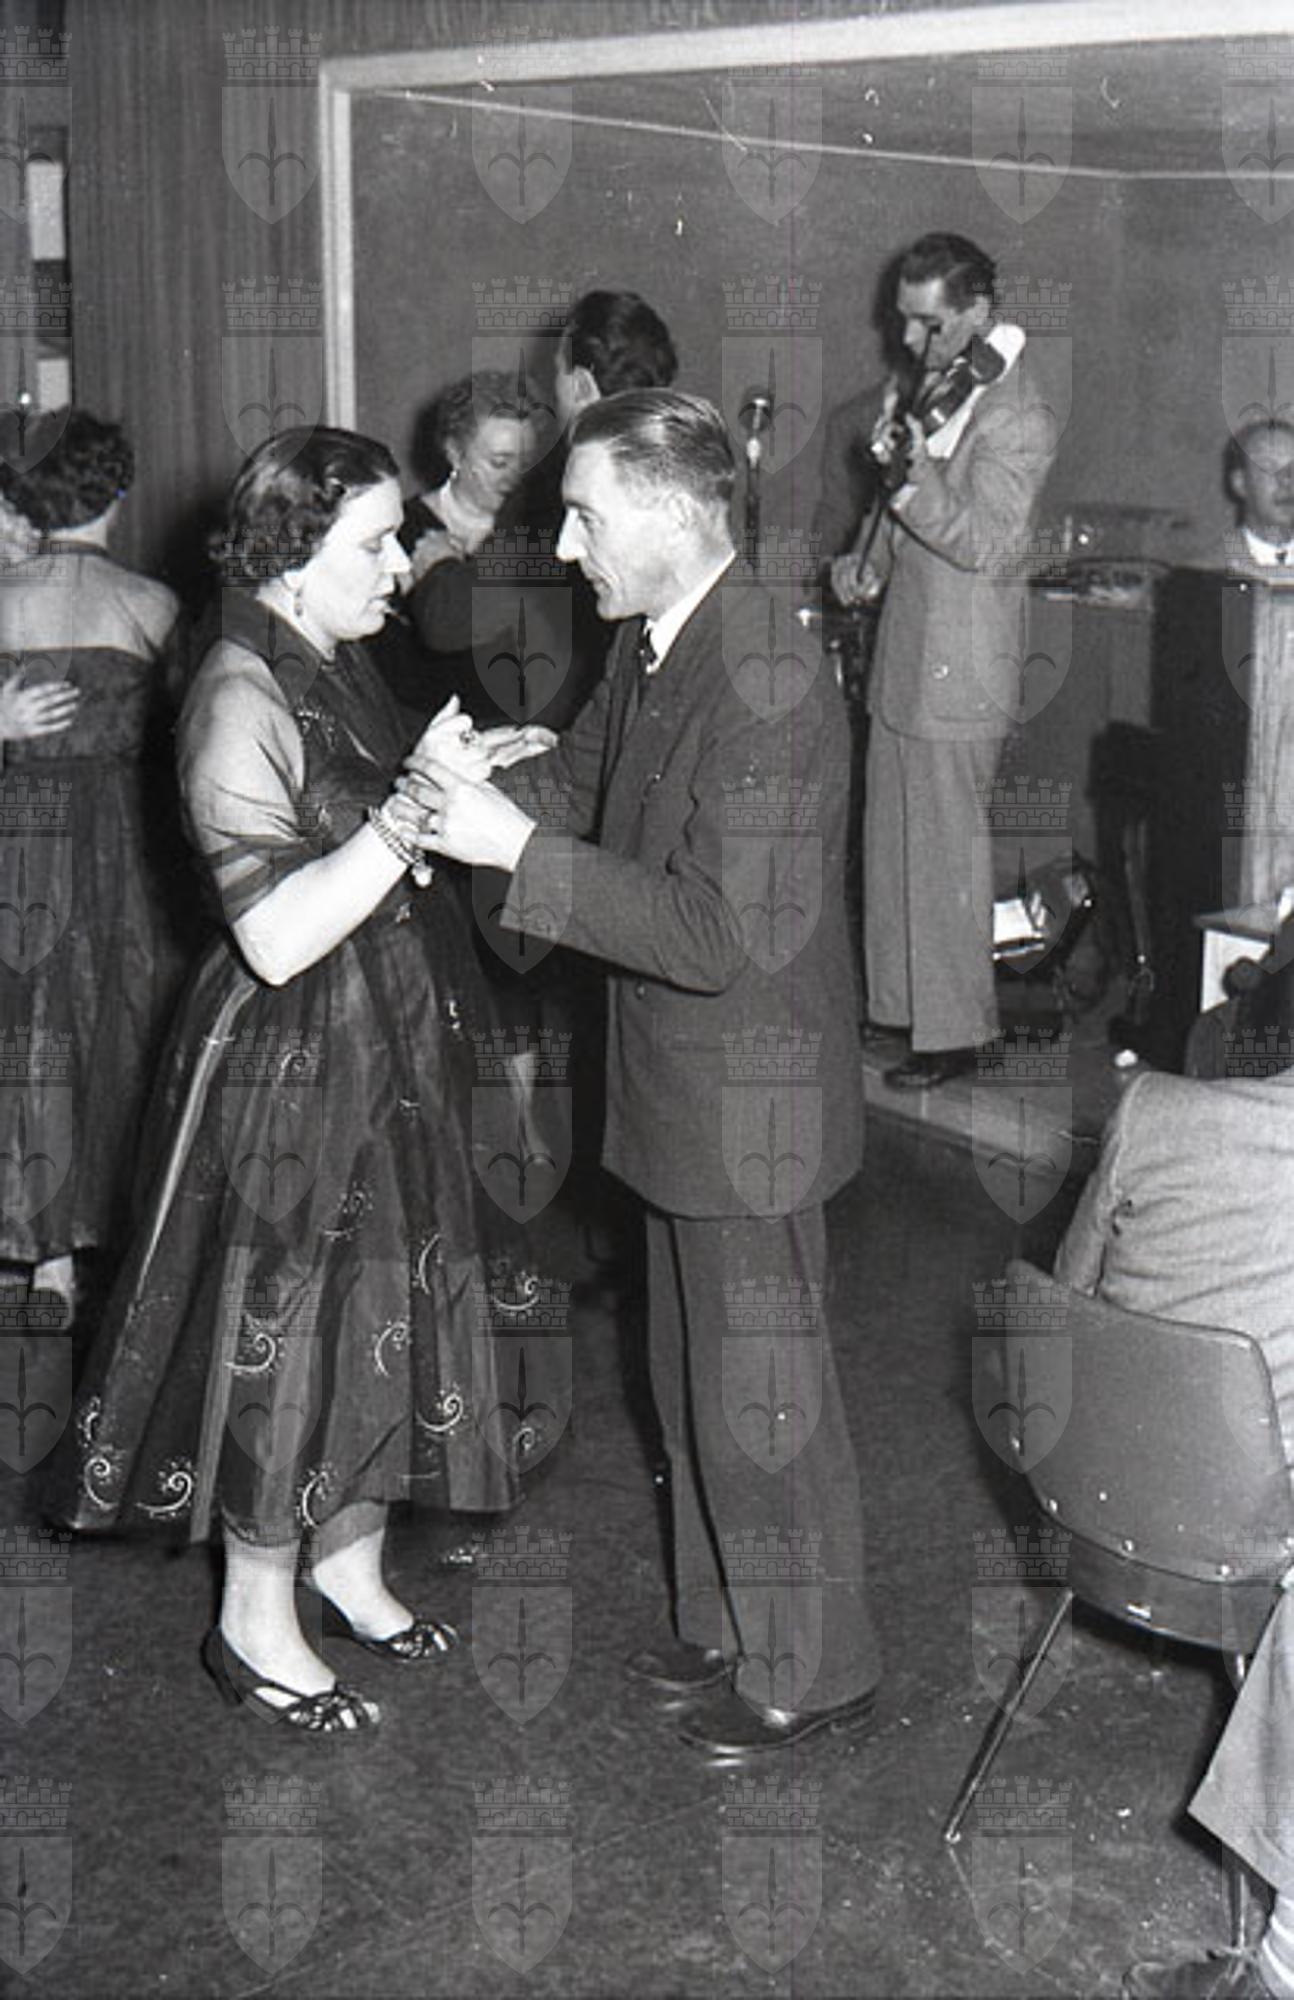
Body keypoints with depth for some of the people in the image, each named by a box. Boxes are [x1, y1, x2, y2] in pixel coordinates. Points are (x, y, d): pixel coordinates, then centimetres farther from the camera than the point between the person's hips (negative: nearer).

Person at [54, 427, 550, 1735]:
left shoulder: (335, 671, 7)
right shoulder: (241, 703, -22)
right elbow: (277, 937, -29)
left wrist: (464, 780, 3)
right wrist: (414, 807, -30)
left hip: (393, 1044, 9)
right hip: (294, 1070, -9)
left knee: (392, 1310, 18)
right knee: (288, 1331, 4)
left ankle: (349, 1561, 38)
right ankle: (256, 1626, 23)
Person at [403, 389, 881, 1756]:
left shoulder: (766, 689, -27)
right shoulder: (649, 648, 2)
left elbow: (717, 935, -30)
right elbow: (580, 775, 16)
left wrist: (518, 851, -30)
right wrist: (474, 786, -5)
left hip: (749, 1109, -9)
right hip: (684, 1095, 9)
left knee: (757, 1401, 7)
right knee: (694, 1380, 22)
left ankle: (810, 1671, 26)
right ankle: (726, 1624, 40)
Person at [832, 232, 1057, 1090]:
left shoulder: (1015, 417, -18)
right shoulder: (941, 384, 10)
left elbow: (989, 547, -23)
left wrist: (914, 471, -34)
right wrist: (873, 562, 6)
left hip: (957, 673, -9)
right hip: (906, 655, 9)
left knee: (943, 852, -1)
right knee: (894, 843, 15)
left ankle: (954, 1033, 11)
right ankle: (900, 998, 29)